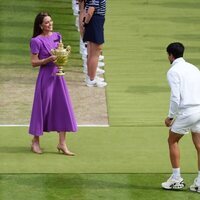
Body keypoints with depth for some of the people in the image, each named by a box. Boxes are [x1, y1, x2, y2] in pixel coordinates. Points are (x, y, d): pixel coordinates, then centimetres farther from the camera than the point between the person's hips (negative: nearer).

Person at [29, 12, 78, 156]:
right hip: (45, 76, -6)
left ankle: (62, 143, 8)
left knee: (63, 107, 3)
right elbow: (34, 62, -10)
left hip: (58, 75, 6)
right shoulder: (37, 41, -10)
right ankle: (35, 141, 18)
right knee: (43, 106, 2)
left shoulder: (57, 36, 8)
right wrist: (48, 59, -22)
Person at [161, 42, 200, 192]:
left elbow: (175, 97, -14)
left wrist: (170, 117, -3)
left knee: (173, 141, 13)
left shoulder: (173, 71, -6)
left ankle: (176, 179, 13)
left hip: (186, 111, -6)